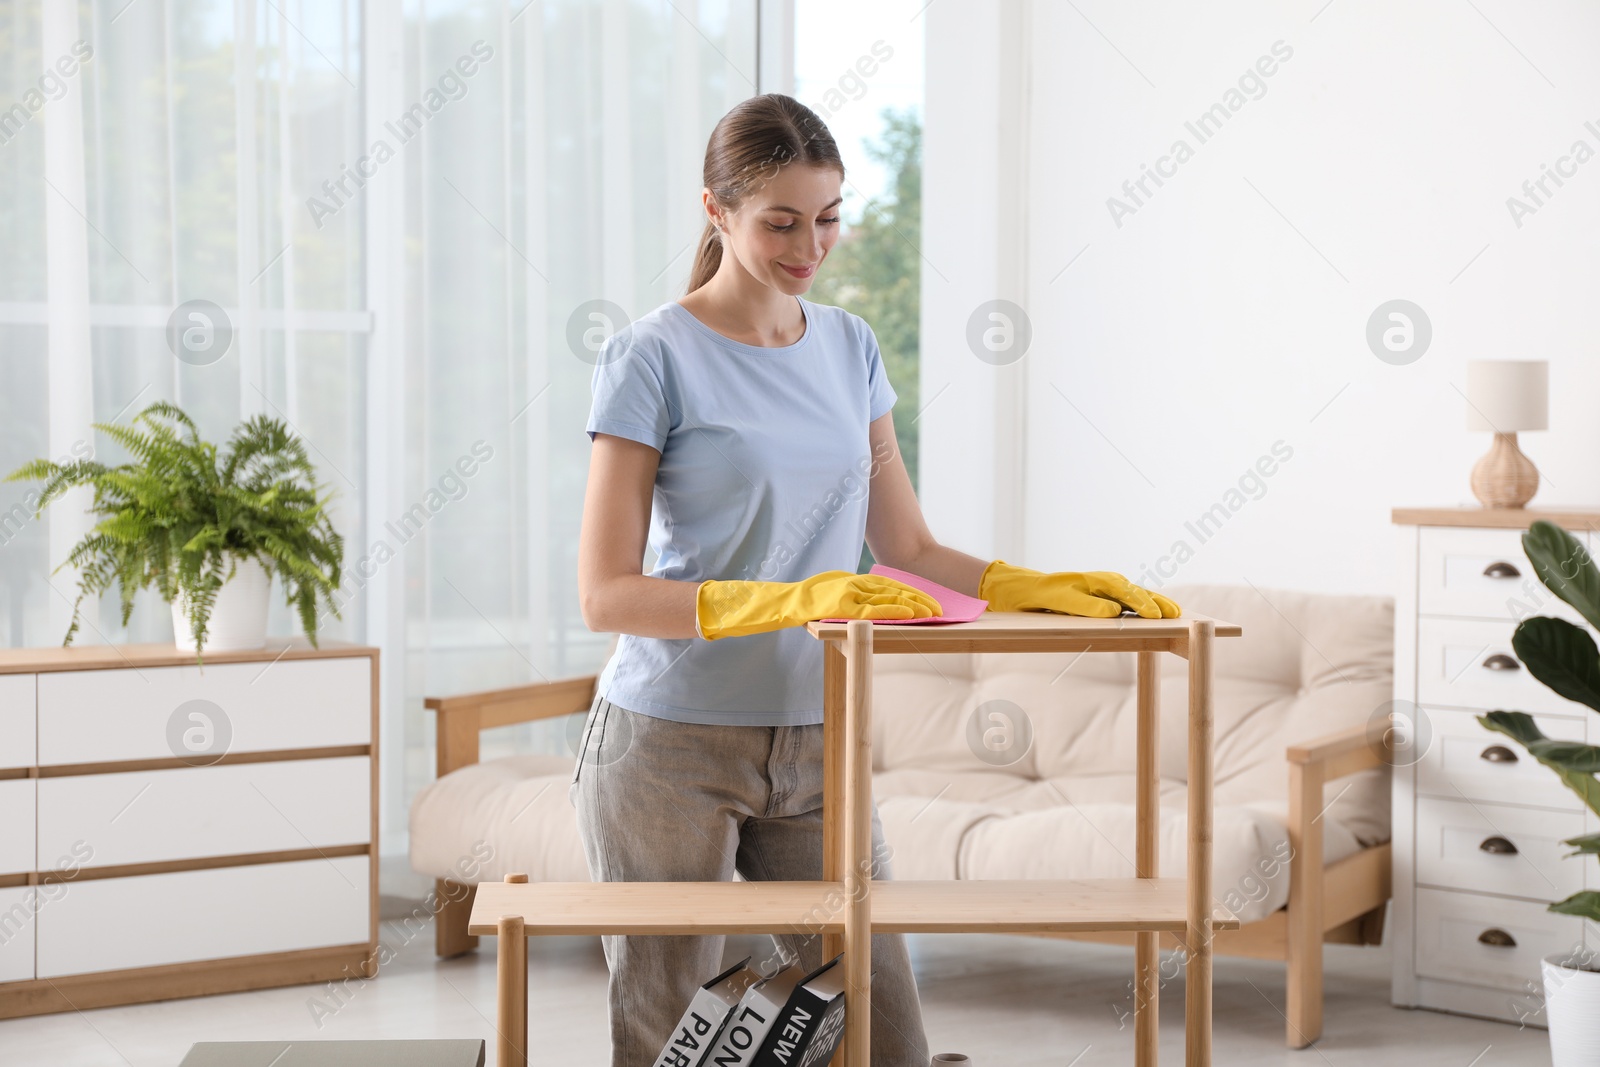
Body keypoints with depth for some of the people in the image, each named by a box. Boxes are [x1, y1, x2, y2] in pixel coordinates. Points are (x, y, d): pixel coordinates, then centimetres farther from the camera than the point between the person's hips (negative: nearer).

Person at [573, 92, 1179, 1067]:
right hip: (672, 746, -5)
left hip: (816, 745, 5)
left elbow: (909, 550, 12)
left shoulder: (848, 347, 10)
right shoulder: (654, 356, -8)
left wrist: (1043, 590, -4)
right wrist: (793, 600, -26)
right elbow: (607, 594, -14)